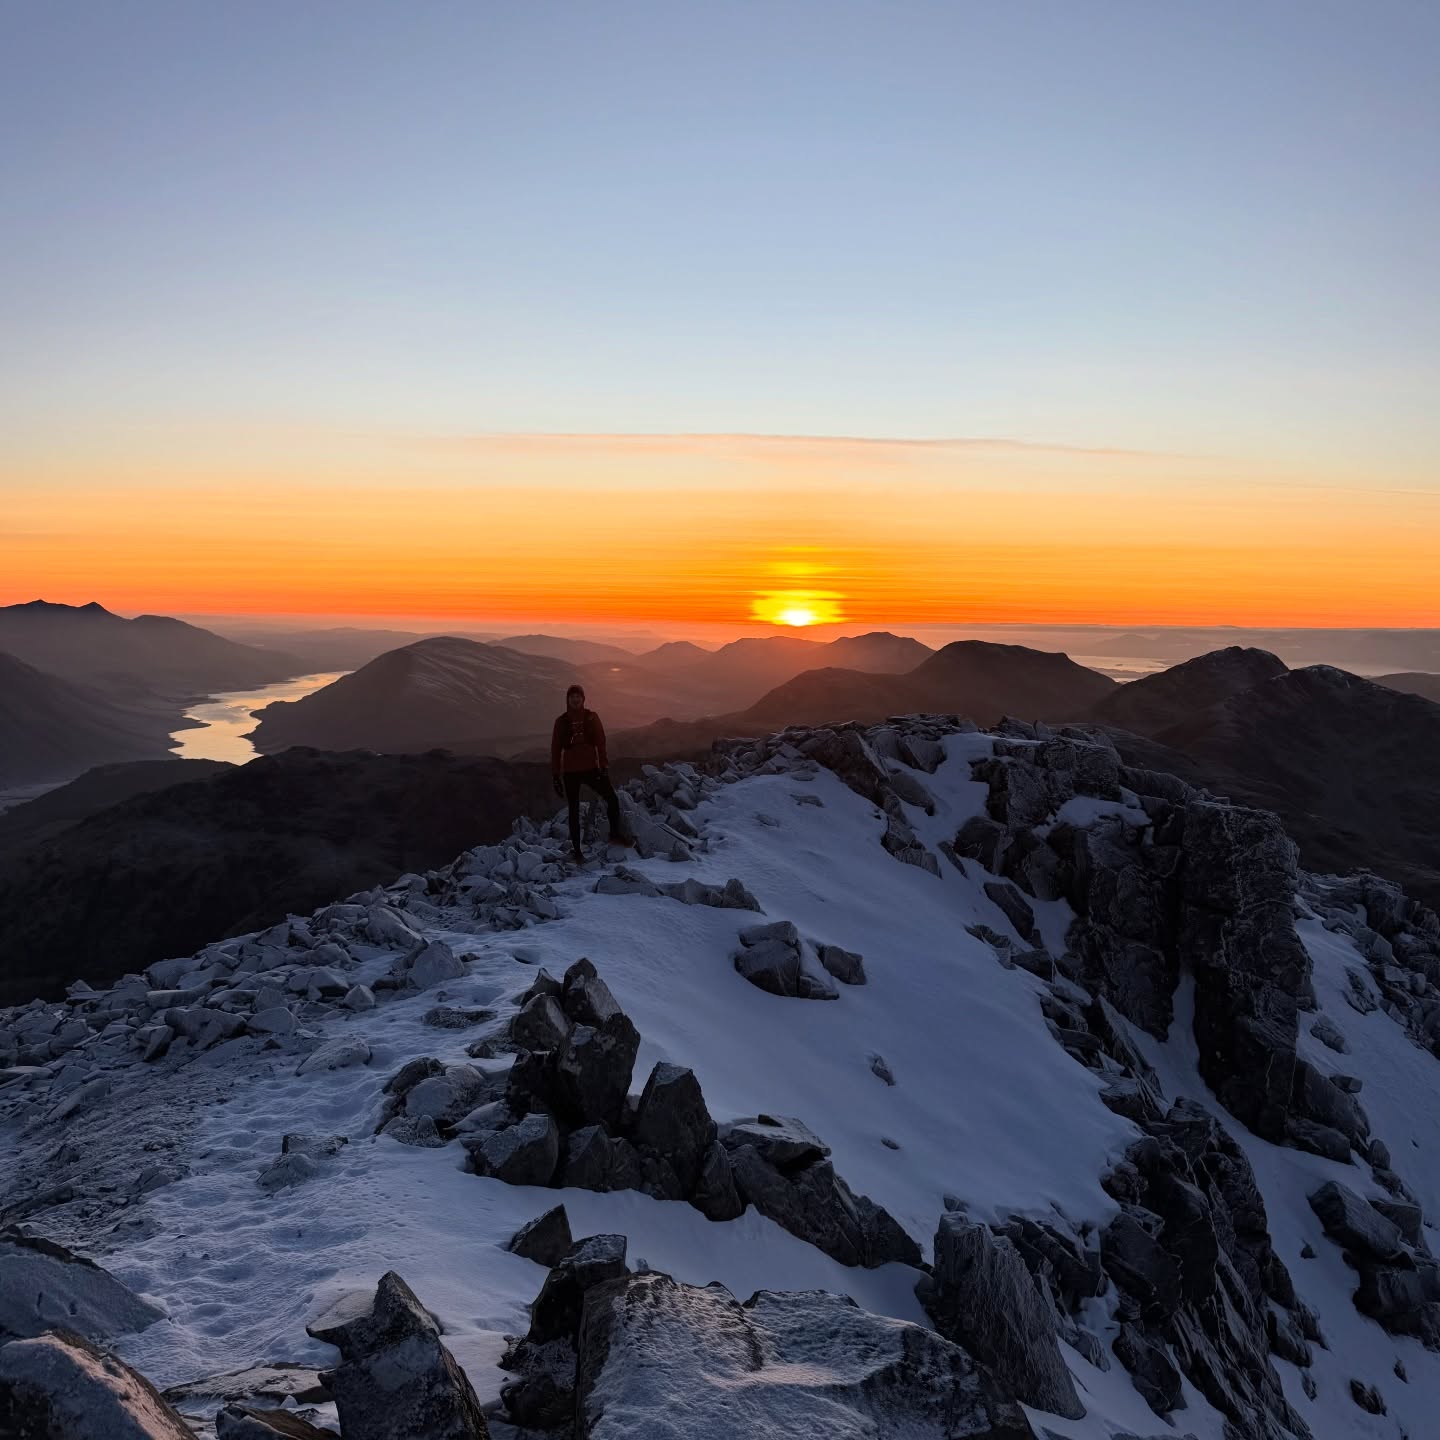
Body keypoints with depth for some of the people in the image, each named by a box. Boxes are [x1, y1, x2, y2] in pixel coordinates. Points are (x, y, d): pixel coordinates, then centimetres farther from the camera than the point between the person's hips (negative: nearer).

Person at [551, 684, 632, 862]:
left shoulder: (591, 717, 2)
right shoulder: (561, 721, 1)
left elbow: (600, 743, -1)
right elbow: (555, 749, 3)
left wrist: (604, 766, -10)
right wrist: (555, 776, 0)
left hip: (590, 768, 1)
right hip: (570, 772, 0)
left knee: (612, 799, -10)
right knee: (574, 811, 5)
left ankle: (615, 834, 12)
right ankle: (576, 849, 12)